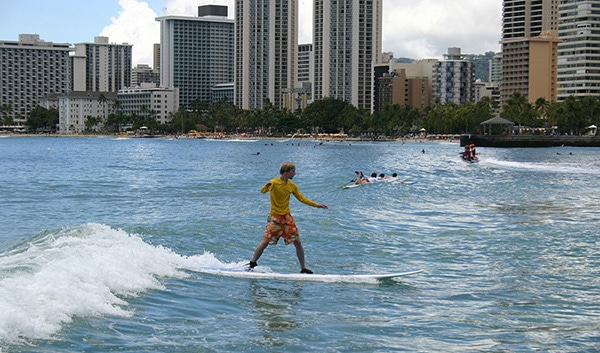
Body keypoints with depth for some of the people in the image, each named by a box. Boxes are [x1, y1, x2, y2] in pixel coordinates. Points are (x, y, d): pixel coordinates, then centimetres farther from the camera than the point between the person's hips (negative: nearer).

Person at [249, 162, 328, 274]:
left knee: (298, 243, 2)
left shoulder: (292, 185, 6)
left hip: (287, 217, 5)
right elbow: (262, 191, -25)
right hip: (275, 217, -5)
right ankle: (252, 264, 4)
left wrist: (317, 205, 7)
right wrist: (267, 186, -49)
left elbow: (302, 198, 13)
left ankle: (303, 268, 11)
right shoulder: (274, 182, -11)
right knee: (265, 242, -9)